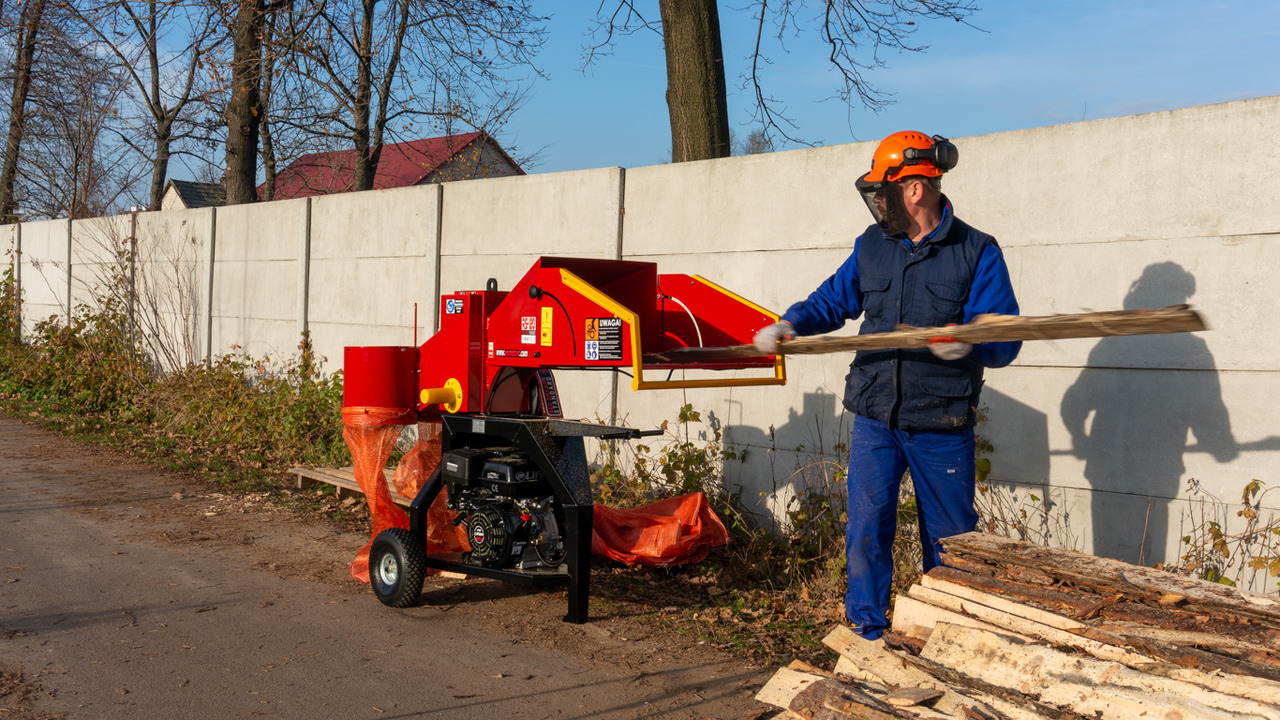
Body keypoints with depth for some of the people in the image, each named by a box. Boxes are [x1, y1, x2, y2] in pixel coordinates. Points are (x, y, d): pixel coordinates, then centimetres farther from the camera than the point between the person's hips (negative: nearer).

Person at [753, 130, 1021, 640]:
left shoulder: (977, 254, -6)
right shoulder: (872, 246, 8)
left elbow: (1005, 339, -10)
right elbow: (833, 301, 19)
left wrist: (970, 345, -31)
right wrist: (790, 323, 1)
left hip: (943, 426, -3)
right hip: (875, 420, 3)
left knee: (950, 542, 10)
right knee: (866, 533, 2)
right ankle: (866, 634, 17)